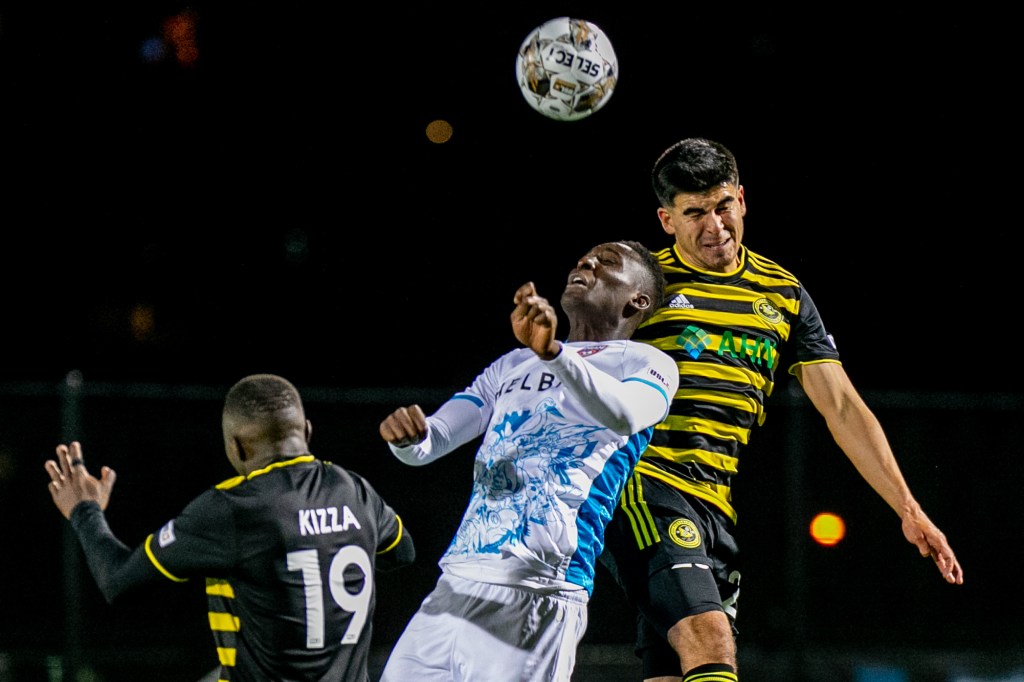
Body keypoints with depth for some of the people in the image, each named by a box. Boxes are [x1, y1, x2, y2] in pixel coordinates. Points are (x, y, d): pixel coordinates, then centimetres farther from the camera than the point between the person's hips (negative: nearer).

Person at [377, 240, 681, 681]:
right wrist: (408, 436, -6)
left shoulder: (646, 365, 6)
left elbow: (624, 416, -19)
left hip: (536, 592, -6)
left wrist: (551, 352, -36)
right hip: (457, 581, 6)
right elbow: (426, 447, 20)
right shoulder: (513, 365, 27)